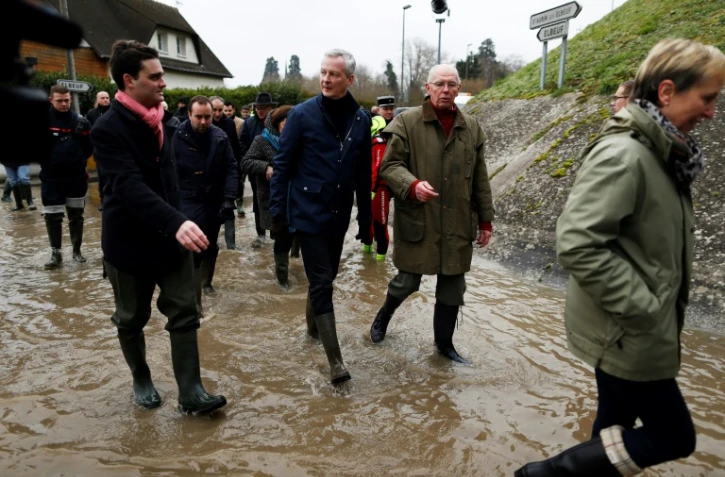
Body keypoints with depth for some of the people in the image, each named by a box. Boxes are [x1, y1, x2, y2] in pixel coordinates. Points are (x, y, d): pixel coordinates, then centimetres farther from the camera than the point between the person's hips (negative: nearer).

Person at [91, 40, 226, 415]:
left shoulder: (163, 119, 5)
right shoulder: (108, 129, -18)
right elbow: (130, 187, -32)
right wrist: (176, 222, -45)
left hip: (170, 234, 6)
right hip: (130, 240, -5)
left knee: (184, 313, 1)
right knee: (132, 319, 13)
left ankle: (190, 392, 8)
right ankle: (142, 380, 35)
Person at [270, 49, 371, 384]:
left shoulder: (361, 119, 3)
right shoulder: (303, 114, -8)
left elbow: (363, 172, 7)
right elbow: (283, 165, -6)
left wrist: (365, 216, 8)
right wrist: (277, 211, -9)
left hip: (339, 215, 5)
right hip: (308, 212, -4)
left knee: (326, 277, 18)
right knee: (321, 283, -6)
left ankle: (313, 325, 43)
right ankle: (335, 361, -2)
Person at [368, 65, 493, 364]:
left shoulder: (471, 128, 9)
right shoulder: (407, 122, -4)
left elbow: (480, 180, 12)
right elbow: (390, 165, -7)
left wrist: (485, 220, 12)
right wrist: (412, 185, -26)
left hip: (457, 225, 4)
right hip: (417, 221, -4)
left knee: (452, 289, 10)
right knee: (408, 281, 7)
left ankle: (444, 343, 30)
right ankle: (384, 315, 39)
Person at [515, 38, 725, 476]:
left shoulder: (660, 153, 7)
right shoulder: (623, 155, -23)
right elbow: (577, 244, -30)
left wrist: (657, 310, 12)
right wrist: (642, 310, -22)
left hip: (629, 329, 9)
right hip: (625, 331, -9)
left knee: (618, 426, 21)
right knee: (674, 437, 5)